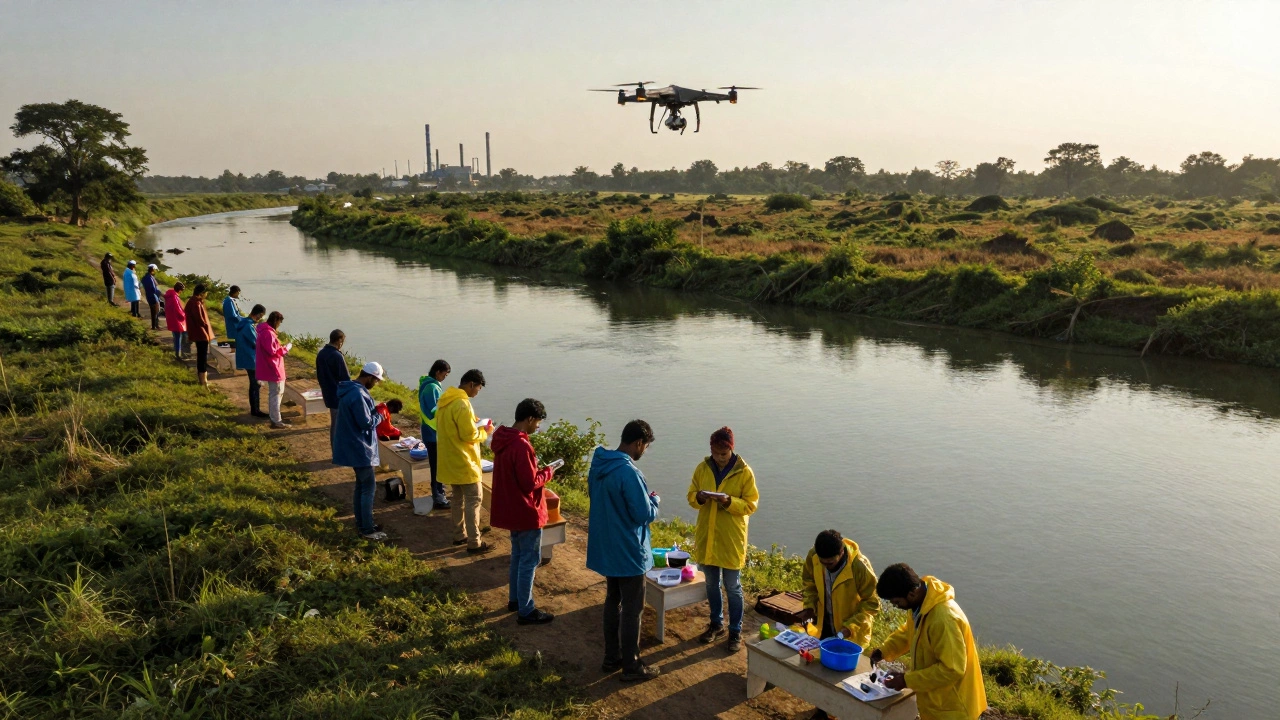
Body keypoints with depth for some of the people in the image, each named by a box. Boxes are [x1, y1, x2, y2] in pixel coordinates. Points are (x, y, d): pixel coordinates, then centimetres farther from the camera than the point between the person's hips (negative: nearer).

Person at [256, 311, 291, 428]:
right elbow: (272, 351, -24)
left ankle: (273, 415, 33)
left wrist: (282, 349, 9)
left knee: (273, 392, 22)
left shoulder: (265, 330, 11)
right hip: (273, 368, -11)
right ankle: (276, 421, -2)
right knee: (276, 393, -5)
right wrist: (285, 348, -12)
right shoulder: (268, 333, -21)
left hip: (270, 367, 11)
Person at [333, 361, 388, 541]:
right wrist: (379, 415, -6)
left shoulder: (351, 389, 10)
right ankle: (368, 530, 1)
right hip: (360, 448, -11)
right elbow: (366, 423, -22)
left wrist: (374, 412, 6)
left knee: (361, 485, 18)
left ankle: (361, 524, 26)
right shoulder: (357, 394, -23)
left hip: (355, 446, 11)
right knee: (369, 487, -4)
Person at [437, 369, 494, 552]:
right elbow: (469, 436, -22)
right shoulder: (462, 404, -23)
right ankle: (474, 543, 1)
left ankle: (459, 535, 28)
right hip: (463, 461, -10)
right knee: (473, 500, -2)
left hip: (451, 459, 10)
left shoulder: (446, 401, 9)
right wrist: (485, 431, -5)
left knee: (458, 498, 19)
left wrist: (472, 422, 12)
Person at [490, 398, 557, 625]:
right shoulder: (521, 446, -27)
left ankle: (514, 599, 34)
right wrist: (547, 472, -8)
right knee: (529, 560, 2)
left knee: (518, 555, 22)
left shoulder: (503, 440, 3)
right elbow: (530, 483, -24)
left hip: (510, 509, 10)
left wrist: (536, 469, 7)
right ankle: (525, 611, 10)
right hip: (526, 512, -10)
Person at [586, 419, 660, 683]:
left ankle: (612, 657, 31)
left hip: (605, 547, 9)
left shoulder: (599, 465, 2)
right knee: (632, 609, 5)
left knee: (613, 601, 20)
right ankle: (631, 667, 17)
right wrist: (654, 500, -2)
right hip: (628, 552, -8)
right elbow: (644, 514, -22)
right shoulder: (628, 472, -26)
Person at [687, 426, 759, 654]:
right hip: (706, 536, 4)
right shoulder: (702, 468, 1)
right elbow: (691, 497, 7)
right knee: (711, 584, 16)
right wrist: (699, 497, -16)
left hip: (731, 539, -4)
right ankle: (716, 624, 33)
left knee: (732, 588, 5)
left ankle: (735, 633, 17)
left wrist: (729, 501, -26)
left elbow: (751, 505, -9)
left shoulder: (744, 472, -10)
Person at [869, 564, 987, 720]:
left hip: (951, 707, -9)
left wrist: (907, 680, -25)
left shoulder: (944, 618, -33)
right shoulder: (921, 604, -4)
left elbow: (952, 669, -30)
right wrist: (884, 651, 0)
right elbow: (909, 631, 15)